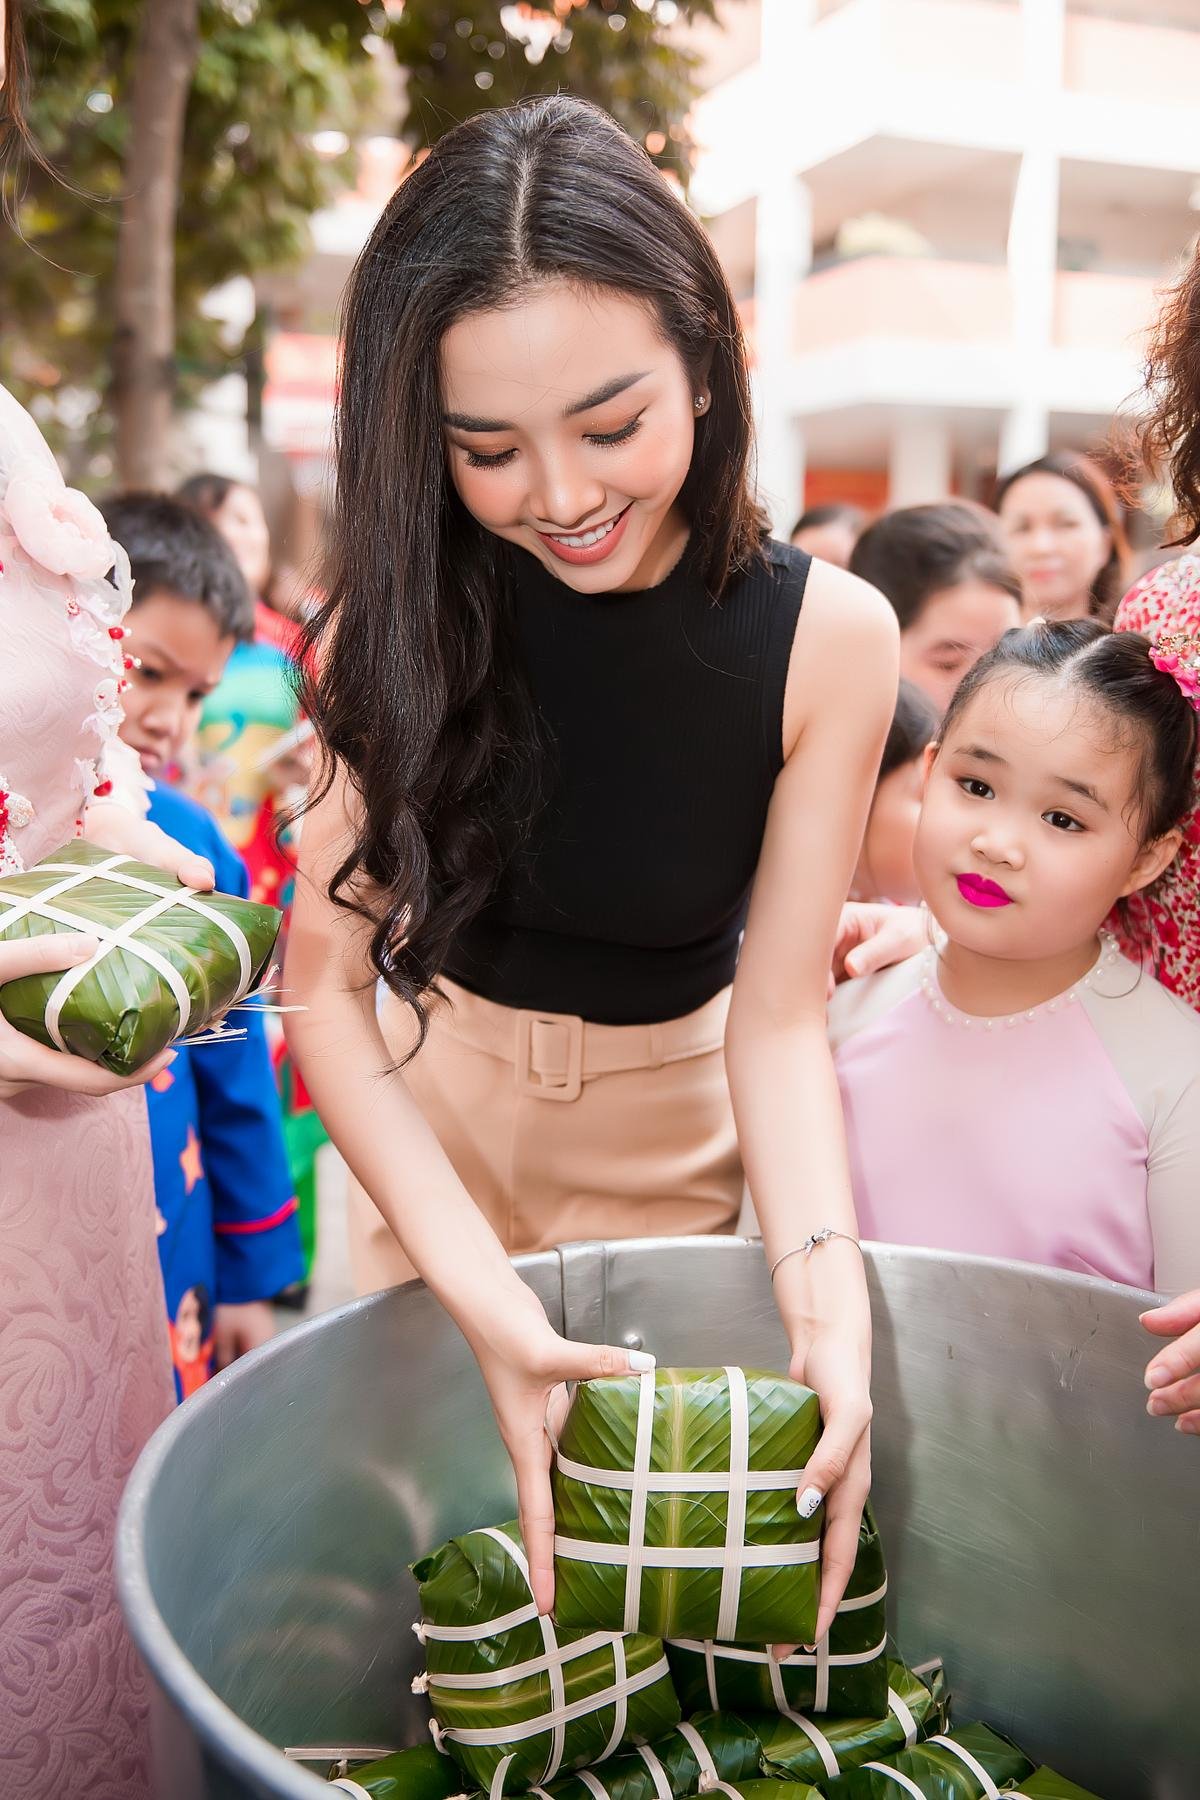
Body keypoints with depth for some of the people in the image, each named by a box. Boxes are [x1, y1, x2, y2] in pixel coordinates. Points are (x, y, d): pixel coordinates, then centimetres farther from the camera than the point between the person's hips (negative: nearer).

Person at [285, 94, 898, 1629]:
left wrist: (825, 1289, -34)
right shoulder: (401, 619, -19)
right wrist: (481, 1291, -36)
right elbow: (327, 984, -23)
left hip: (672, 1140, 0)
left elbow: (779, 1014, -17)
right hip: (433, 1116, 1)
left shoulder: (828, 640, -21)